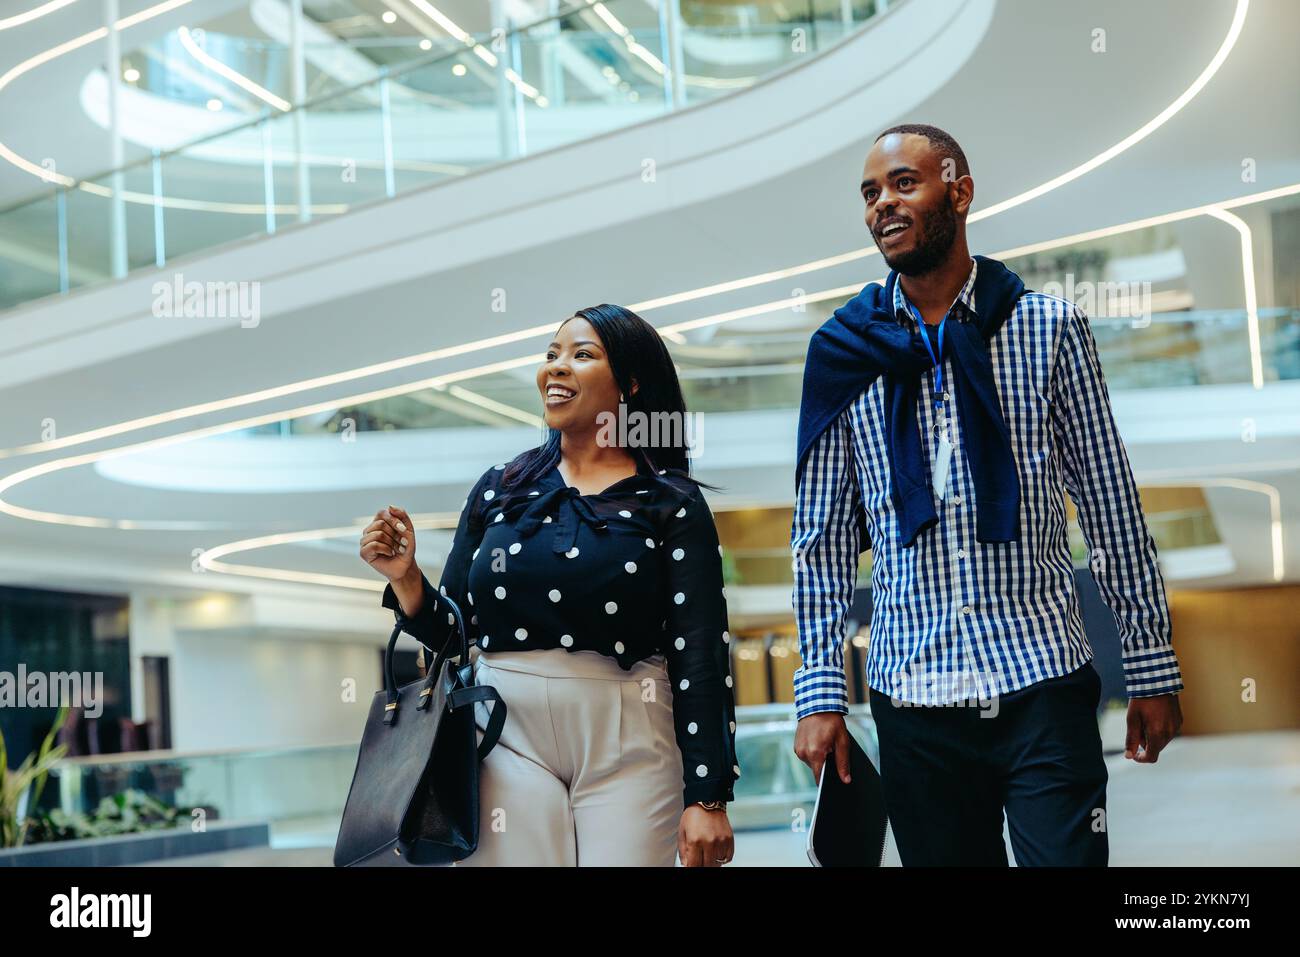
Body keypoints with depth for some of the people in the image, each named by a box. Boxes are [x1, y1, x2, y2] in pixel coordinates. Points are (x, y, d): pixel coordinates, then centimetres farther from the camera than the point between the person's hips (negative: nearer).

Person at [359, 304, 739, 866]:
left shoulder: (671, 503, -1)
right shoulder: (499, 488, 8)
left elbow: (700, 656, -5)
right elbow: (450, 633, 12)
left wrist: (707, 799, -10)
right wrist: (405, 577, -8)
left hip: (627, 750, -2)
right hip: (510, 738, 2)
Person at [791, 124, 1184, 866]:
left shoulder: (1050, 330, 1)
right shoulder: (845, 354, 4)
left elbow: (1113, 508, 3)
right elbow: (823, 538, 6)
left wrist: (1153, 668, 3)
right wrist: (820, 693, 2)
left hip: (1043, 685, -1)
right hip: (913, 694, 2)